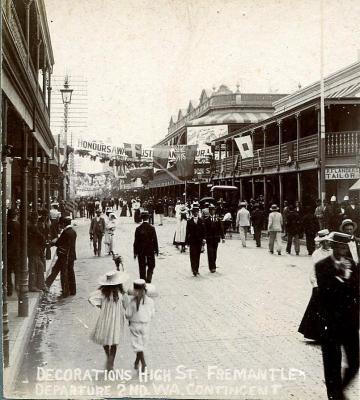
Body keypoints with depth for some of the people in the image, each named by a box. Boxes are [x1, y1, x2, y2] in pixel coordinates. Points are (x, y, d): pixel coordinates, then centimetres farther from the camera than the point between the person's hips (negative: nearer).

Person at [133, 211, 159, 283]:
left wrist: (135, 252, 3)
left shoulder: (138, 229, -6)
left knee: (142, 268, 10)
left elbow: (136, 241, -3)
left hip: (141, 251, 1)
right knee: (151, 266, 13)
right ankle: (148, 280, -3)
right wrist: (156, 250, 4)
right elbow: (155, 240, -7)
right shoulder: (152, 228, -10)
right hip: (150, 250, -1)